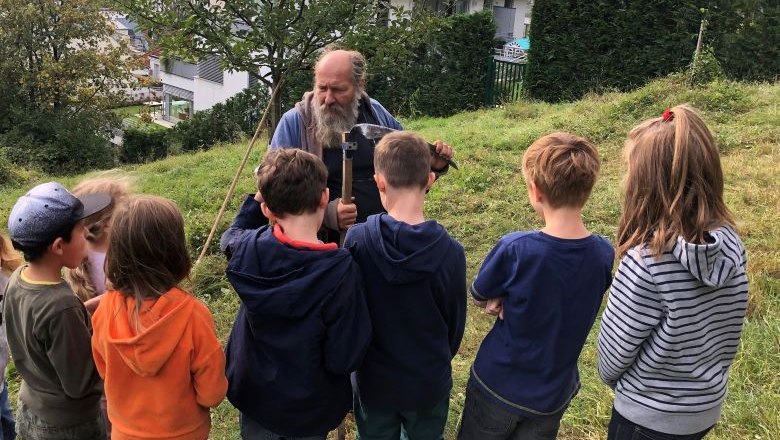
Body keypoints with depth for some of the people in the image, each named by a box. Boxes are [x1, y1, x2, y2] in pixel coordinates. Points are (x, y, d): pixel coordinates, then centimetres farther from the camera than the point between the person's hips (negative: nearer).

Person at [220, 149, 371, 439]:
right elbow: (346, 358, -25)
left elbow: (231, 234, 7)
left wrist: (257, 197, 13)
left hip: (254, 394, 3)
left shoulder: (249, 248, -20)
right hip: (309, 408, -3)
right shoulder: (340, 270, -31)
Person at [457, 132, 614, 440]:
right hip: (554, 393, 3)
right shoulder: (604, 254, -16)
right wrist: (511, 301, -12)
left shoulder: (515, 249, -30)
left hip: (498, 385, -3)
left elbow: (479, 296, -10)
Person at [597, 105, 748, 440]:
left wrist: (609, 376, 4)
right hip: (707, 407, 6)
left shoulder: (647, 258, -30)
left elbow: (617, 343, -18)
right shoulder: (730, 243, -11)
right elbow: (729, 331, 2)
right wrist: (703, 379, 16)